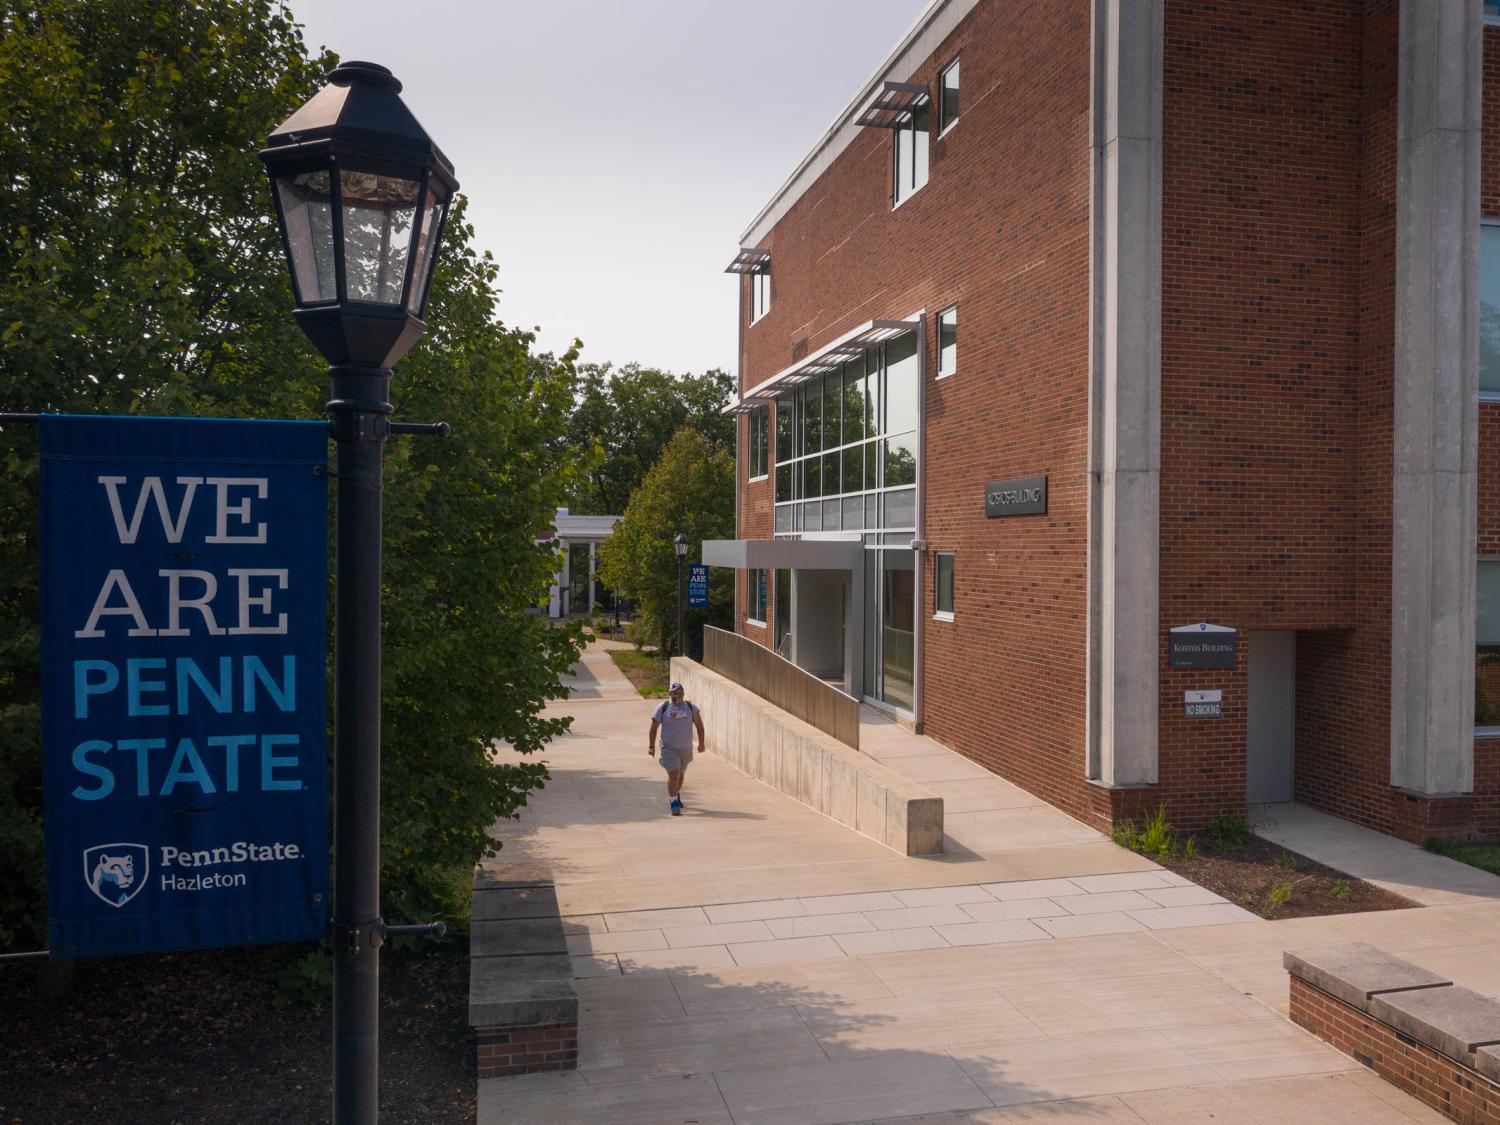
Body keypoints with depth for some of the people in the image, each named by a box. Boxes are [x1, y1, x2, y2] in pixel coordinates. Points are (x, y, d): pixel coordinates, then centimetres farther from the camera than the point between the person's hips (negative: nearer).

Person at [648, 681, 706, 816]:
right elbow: (654, 727, 0)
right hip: (669, 748, -3)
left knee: (681, 774, 19)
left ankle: (677, 796, 43)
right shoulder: (663, 708, -5)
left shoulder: (691, 707, 1)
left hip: (686, 748, 3)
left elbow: (699, 725, 5)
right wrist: (651, 746, -3)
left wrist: (701, 742, -3)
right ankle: (674, 804, -11)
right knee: (674, 774, -15)